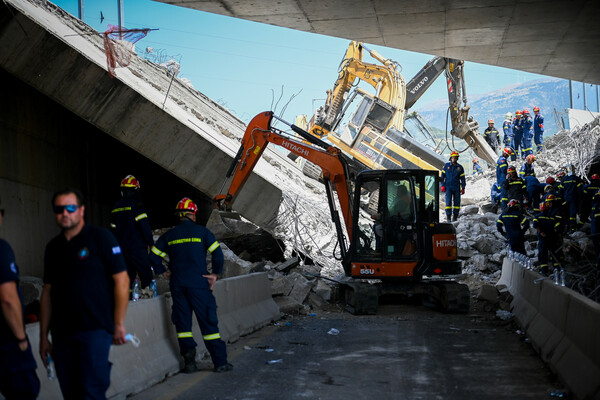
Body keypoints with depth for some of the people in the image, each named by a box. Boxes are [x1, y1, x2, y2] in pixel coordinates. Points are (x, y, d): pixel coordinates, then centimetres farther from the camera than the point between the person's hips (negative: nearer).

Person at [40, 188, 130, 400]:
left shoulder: (100, 237, -4)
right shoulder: (53, 247, 13)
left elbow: (121, 280, -7)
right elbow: (48, 291, 15)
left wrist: (118, 325, -9)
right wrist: (44, 336, 13)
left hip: (94, 330, -6)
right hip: (61, 333, 6)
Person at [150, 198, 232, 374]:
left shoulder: (168, 235, 9)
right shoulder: (202, 232, 0)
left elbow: (154, 258, 9)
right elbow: (217, 254, -7)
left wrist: (165, 271, 22)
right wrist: (215, 274, 1)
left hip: (177, 285, 3)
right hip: (198, 284, -3)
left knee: (182, 322, 10)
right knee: (208, 322, 1)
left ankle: (189, 362, 7)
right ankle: (220, 362, 2)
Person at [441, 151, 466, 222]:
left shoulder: (460, 167, 8)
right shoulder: (446, 166, 6)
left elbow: (462, 178, 10)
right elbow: (442, 176, 8)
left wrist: (463, 188, 3)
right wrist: (443, 185, 0)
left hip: (456, 188, 1)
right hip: (448, 187, -1)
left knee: (457, 202, 2)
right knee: (448, 202, -7)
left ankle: (455, 217, 10)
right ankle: (448, 217, -3)